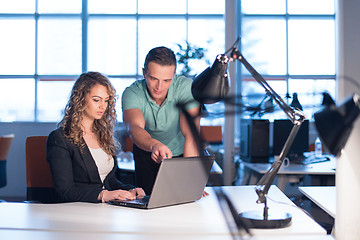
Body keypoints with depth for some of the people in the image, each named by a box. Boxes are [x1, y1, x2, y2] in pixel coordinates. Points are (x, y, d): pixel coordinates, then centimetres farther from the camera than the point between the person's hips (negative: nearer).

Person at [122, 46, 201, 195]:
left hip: (181, 153, 0)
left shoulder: (186, 87, -27)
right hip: (146, 154, 1)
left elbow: (191, 134, -37)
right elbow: (134, 128, -43)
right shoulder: (132, 93, -25)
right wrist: (154, 145, -67)